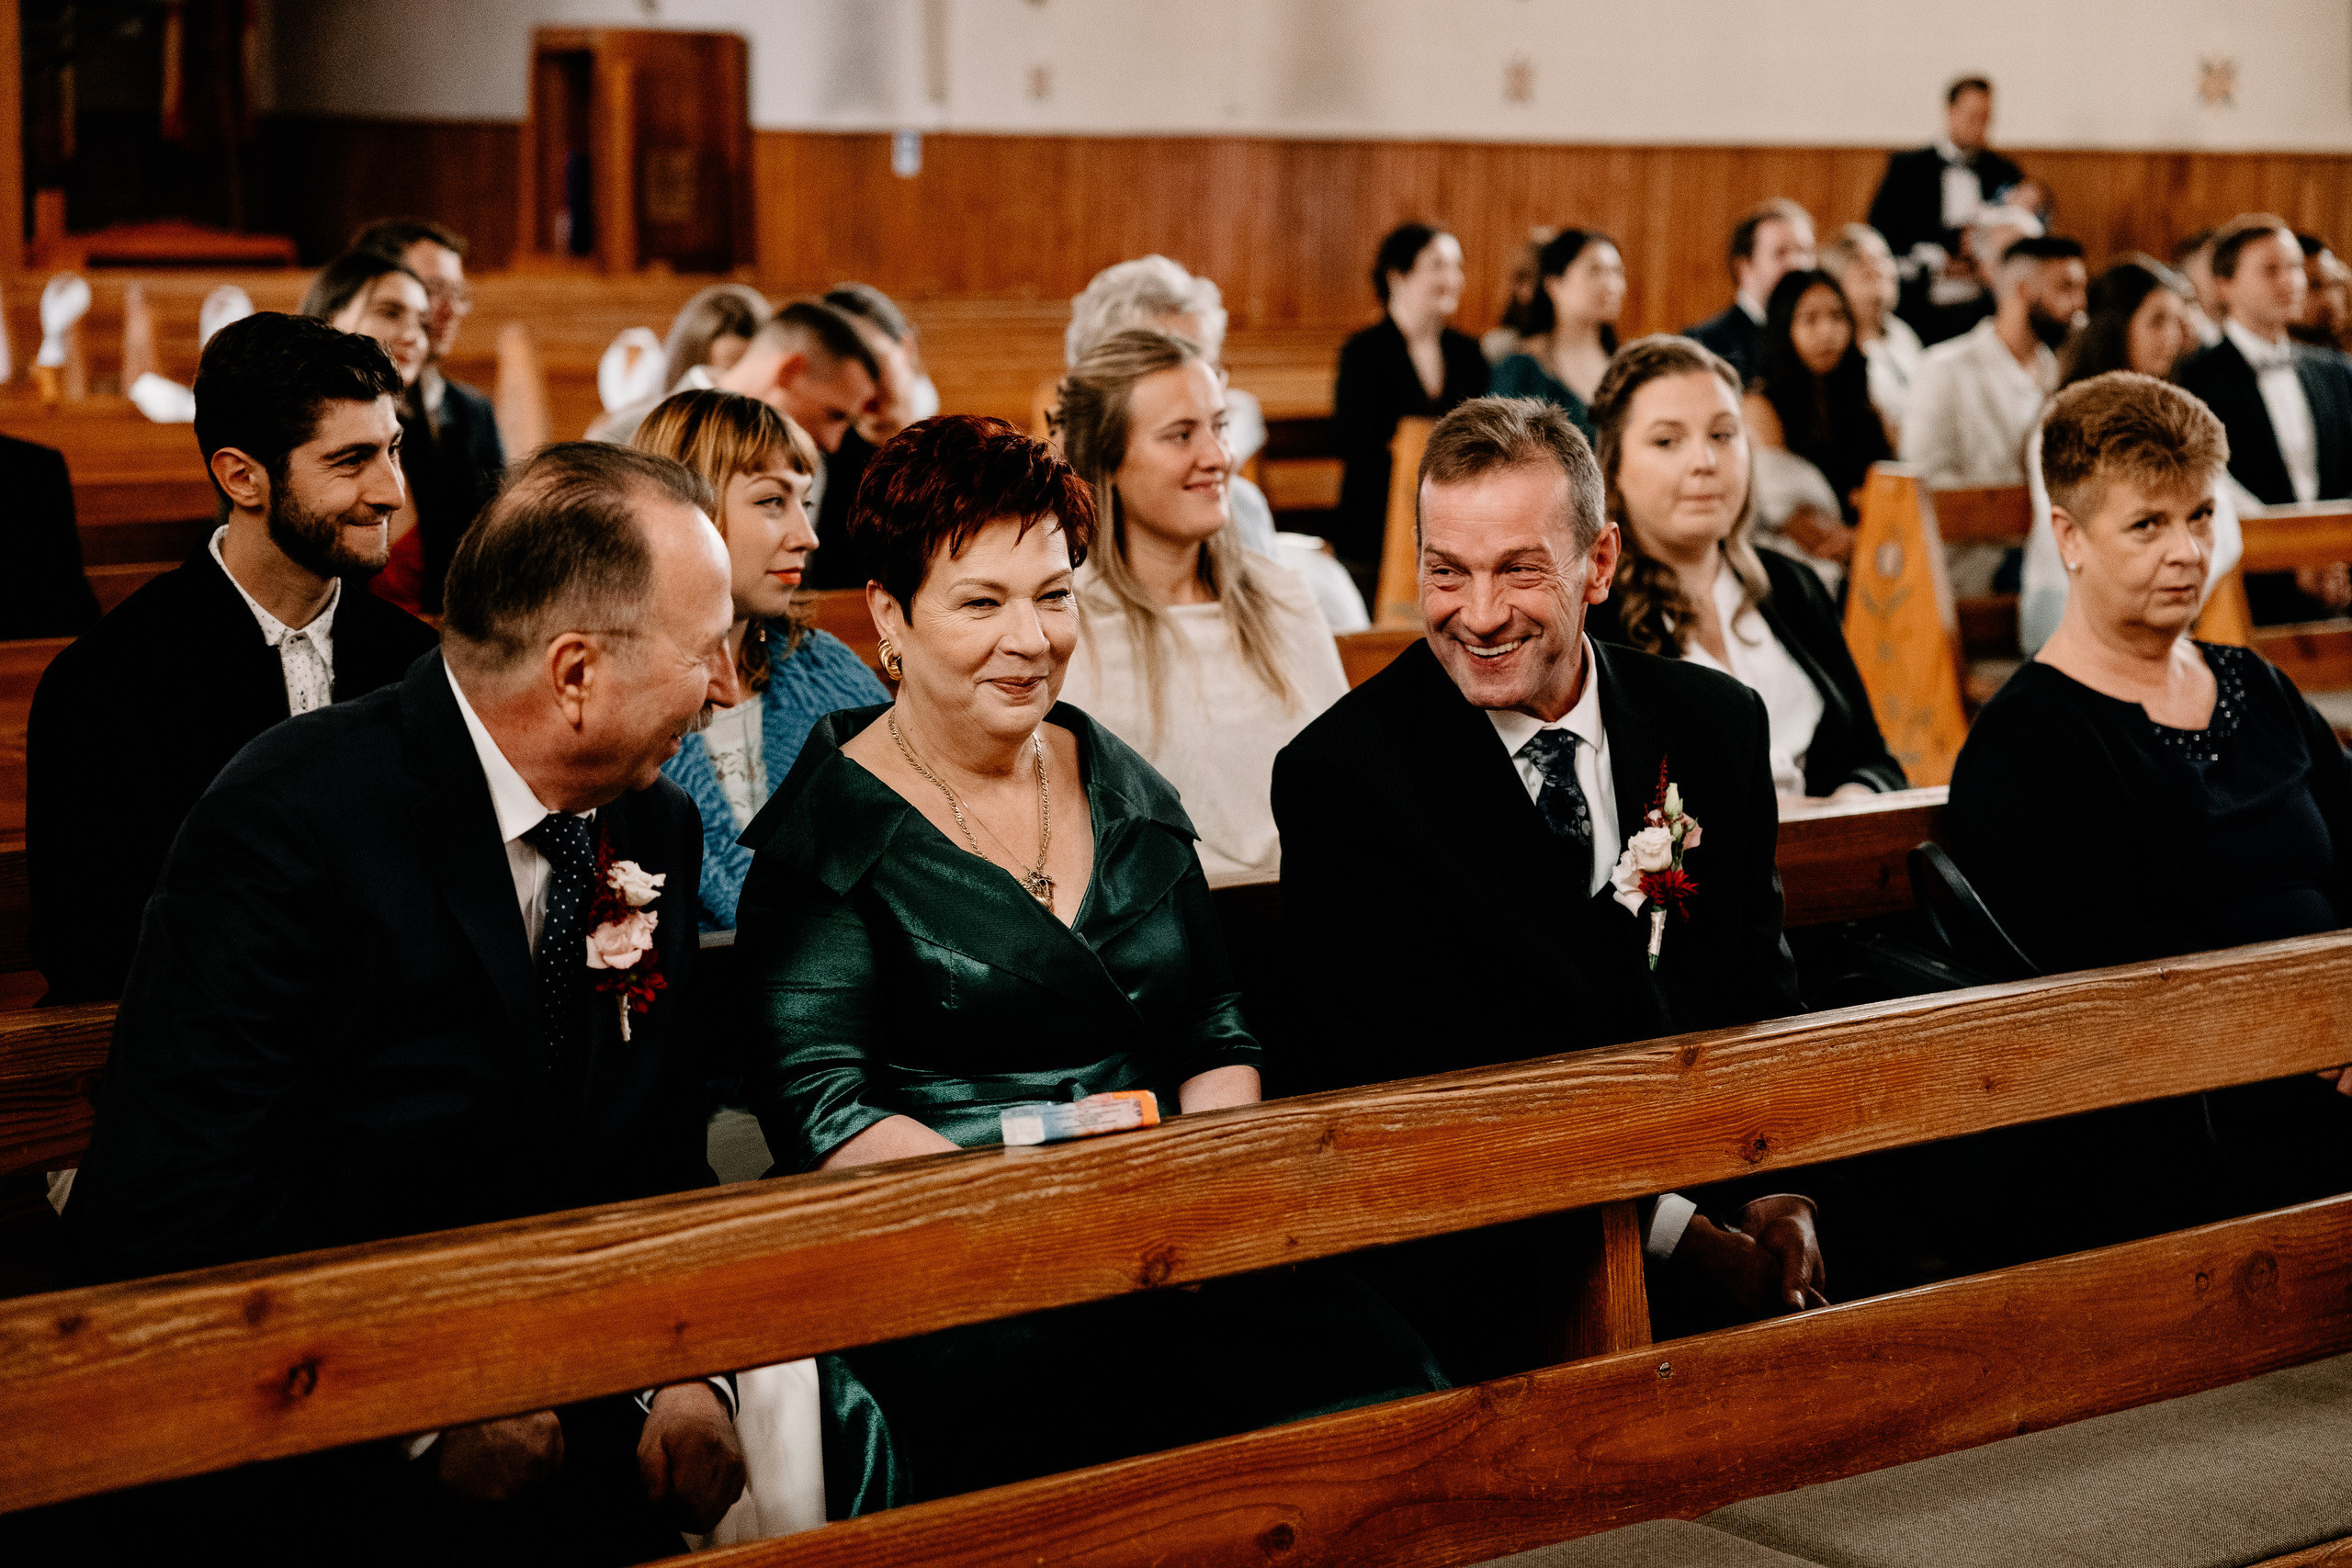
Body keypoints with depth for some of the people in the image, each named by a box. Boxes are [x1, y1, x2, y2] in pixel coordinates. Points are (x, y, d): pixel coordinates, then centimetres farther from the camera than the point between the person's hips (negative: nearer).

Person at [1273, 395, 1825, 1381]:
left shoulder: (1717, 723, 8)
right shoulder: (1339, 775, -7)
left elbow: (1753, 990, 11)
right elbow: (1423, 1073, -13)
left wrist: (1776, 1192, -11)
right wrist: (1699, 1246, -19)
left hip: (1692, 1169, 5)